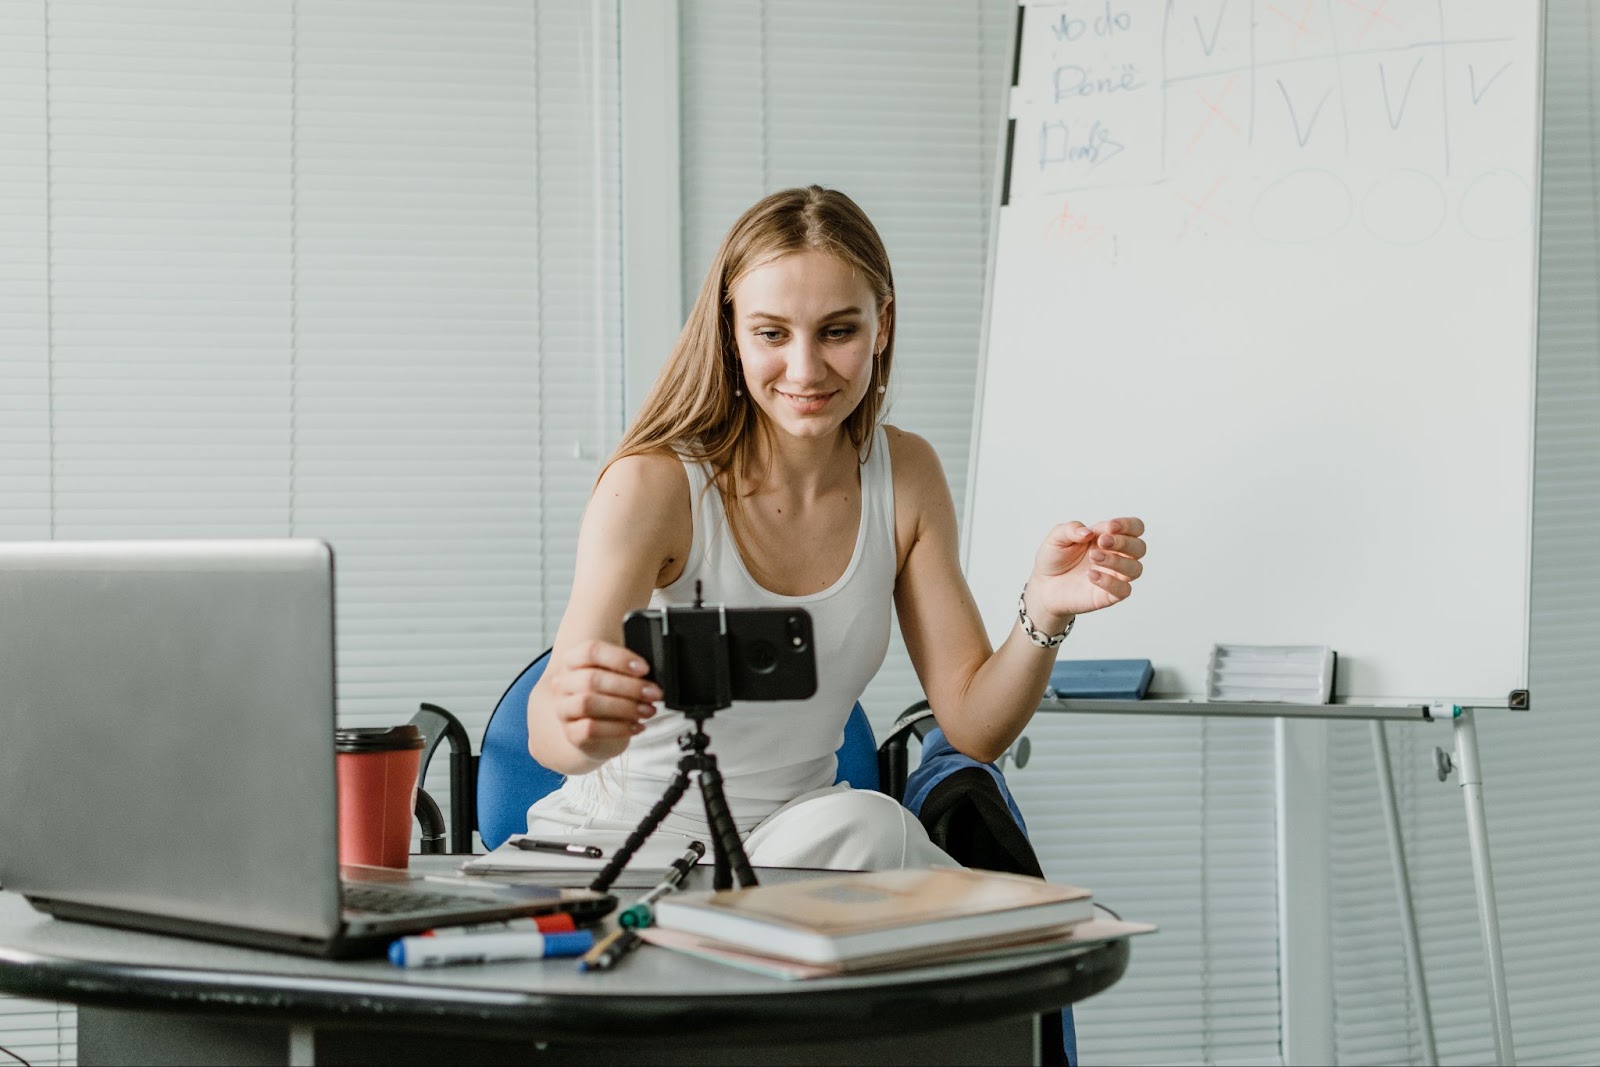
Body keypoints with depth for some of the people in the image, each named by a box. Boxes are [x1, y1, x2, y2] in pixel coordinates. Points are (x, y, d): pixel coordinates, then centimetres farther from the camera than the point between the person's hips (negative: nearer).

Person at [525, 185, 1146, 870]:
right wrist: (579, 724, -54)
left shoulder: (905, 476, 1)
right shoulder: (653, 487, -16)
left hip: (796, 852, 6)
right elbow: (545, 732, -29)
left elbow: (974, 727, -1)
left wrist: (1044, 614, -21)